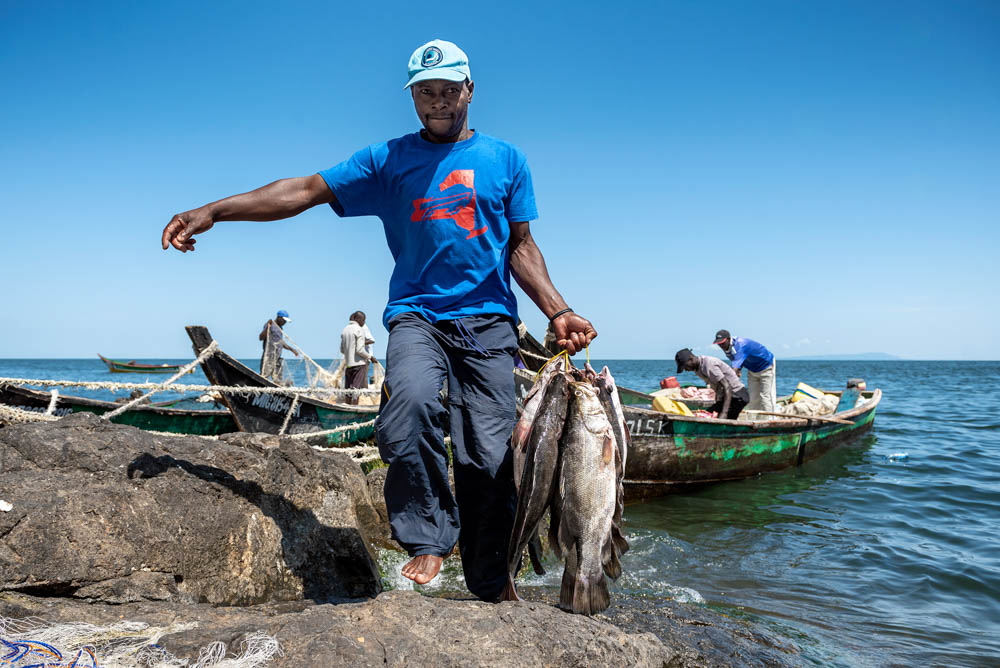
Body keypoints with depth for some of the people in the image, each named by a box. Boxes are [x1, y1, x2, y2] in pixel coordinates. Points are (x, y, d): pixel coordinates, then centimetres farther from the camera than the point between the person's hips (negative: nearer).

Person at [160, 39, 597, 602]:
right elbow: (307, 189, 6)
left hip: (488, 321, 1)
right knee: (412, 398, -32)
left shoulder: (506, 159, 16)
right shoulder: (388, 160, 13)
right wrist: (212, 211, -2)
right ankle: (429, 540, -14)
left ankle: (490, 586, 10)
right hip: (416, 315, 0)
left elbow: (521, 248, 16)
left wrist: (559, 312, 2)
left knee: (489, 454, -7)